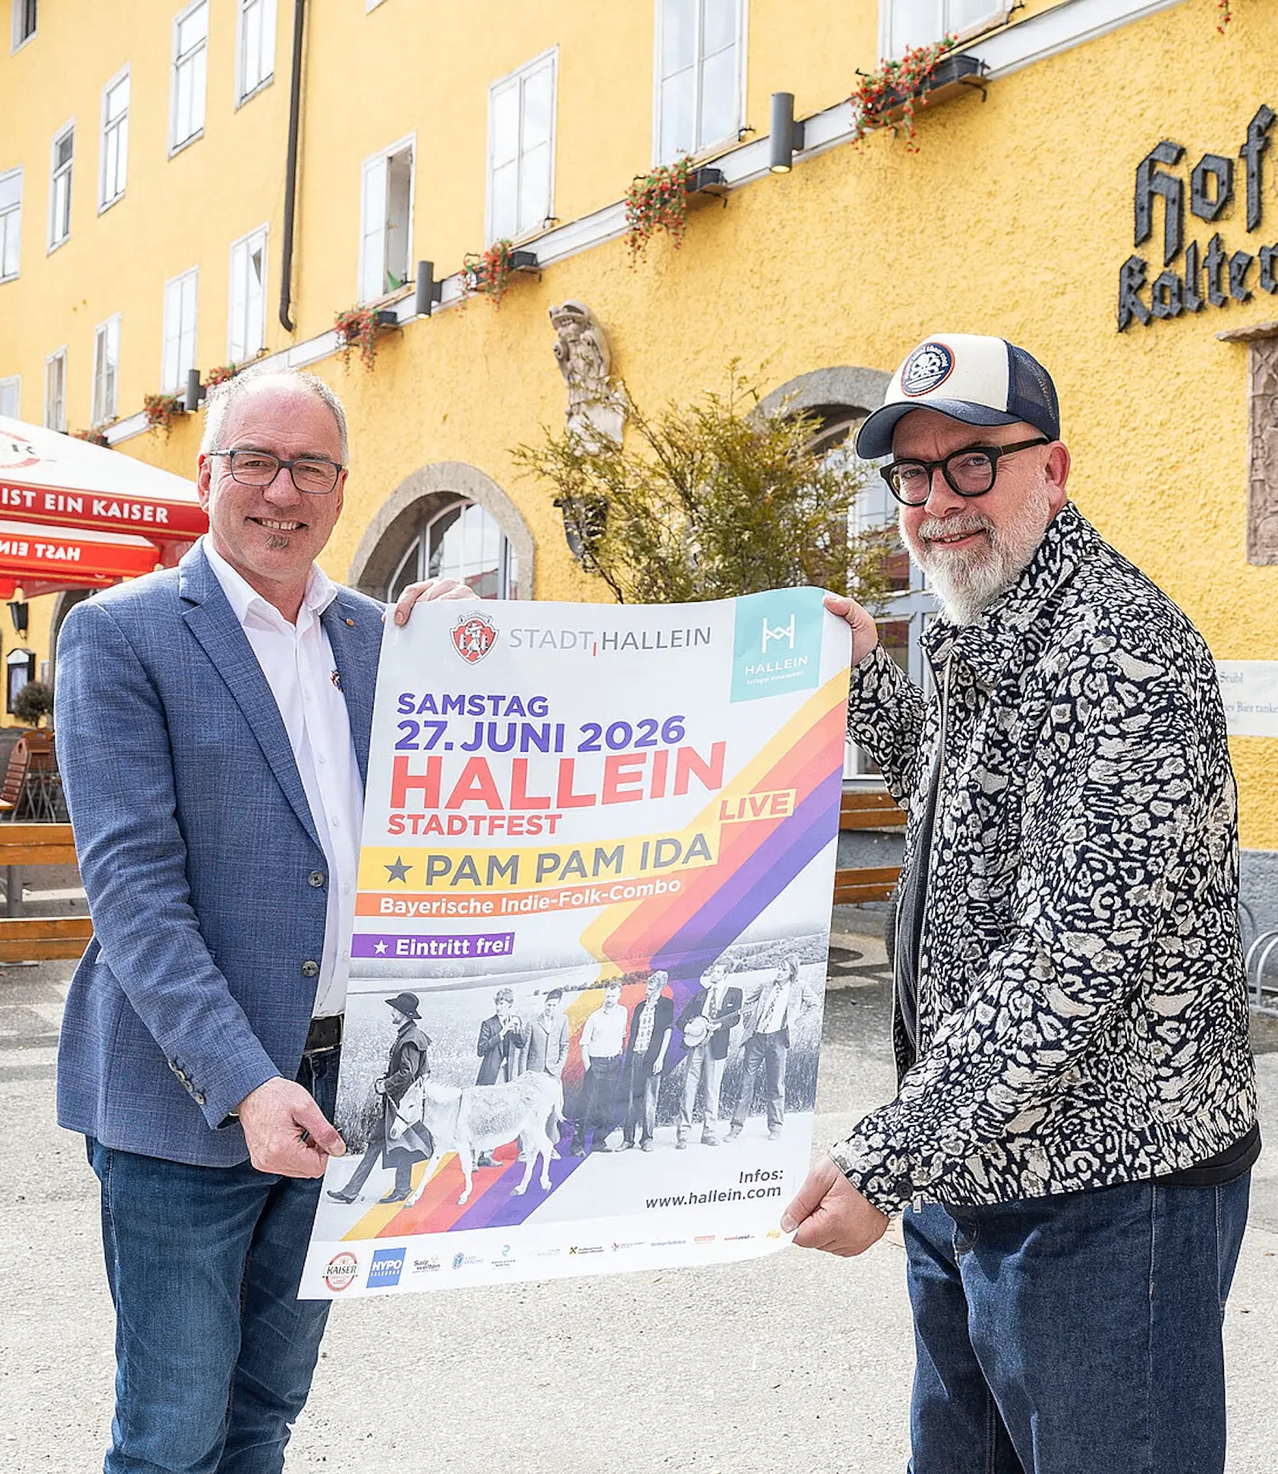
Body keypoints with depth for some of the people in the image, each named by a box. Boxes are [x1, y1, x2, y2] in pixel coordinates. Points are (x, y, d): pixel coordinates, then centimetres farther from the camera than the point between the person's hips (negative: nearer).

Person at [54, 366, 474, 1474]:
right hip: (187, 1097, -5)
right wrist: (243, 1084, -24)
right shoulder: (120, 634, -8)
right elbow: (132, 878, -16)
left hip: (340, 1084, 5)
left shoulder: (376, 636, 9)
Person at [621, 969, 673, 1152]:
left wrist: (660, 1058, -10)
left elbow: (667, 1031, -3)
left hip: (651, 1058, -4)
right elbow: (632, 1033, 17)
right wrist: (627, 1057, 11)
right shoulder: (641, 1006, 16)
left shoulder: (667, 1005, 3)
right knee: (632, 1099, 4)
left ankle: (647, 1139, 4)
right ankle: (628, 1138, 9)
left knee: (649, 1100, -3)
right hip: (635, 1056, 4)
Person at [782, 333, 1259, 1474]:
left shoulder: (1119, 652, -21)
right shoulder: (983, 643, 10)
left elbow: (1077, 961, -27)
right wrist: (865, 677, 16)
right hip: (968, 1168, 9)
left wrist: (889, 1161, -26)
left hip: (1103, 1189, -9)